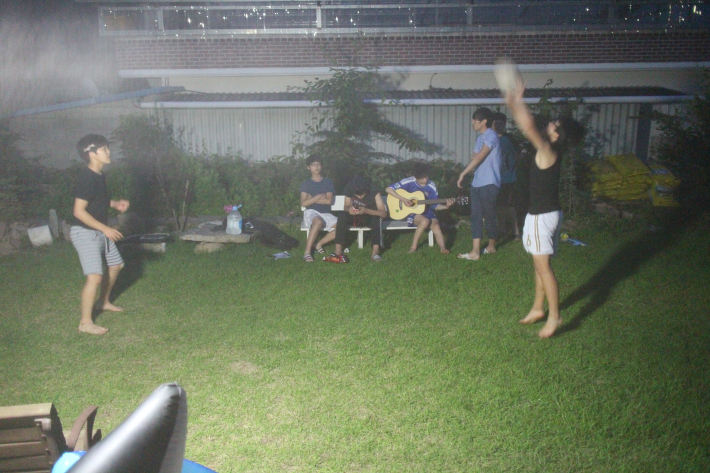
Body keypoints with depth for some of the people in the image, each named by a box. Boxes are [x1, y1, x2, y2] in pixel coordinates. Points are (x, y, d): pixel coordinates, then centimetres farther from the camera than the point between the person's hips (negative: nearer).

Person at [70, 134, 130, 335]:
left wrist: (115, 204, 4)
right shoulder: (86, 177, -23)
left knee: (116, 264, 22)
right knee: (95, 277, -16)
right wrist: (105, 228, -25)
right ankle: (85, 323, -5)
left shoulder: (100, 175, 5)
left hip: (100, 232, 10)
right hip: (84, 232, -10)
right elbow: (79, 211, -25)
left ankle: (104, 302, 41)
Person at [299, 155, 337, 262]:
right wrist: (319, 196, -8)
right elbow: (303, 203, -5)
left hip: (325, 214, 3)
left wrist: (311, 199, -3)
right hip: (311, 212, -3)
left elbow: (329, 201, -2)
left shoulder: (327, 182, 12)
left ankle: (319, 244, -6)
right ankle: (307, 252, -38)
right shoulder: (306, 183, 8)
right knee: (318, 221, -40)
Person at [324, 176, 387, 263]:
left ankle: (375, 252, -39)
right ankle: (338, 251, -31)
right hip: (355, 217, 2)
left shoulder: (374, 194, -24)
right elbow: (345, 206, -5)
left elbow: (384, 213, -29)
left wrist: (366, 211, -45)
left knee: (377, 218, -36)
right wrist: (348, 209, -31)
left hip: (370, 218, -2)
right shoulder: (350, 192, -17)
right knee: (342, 215, -28)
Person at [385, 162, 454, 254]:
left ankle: (443, 249, -33)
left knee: (436, 226, -26)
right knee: (425, 221, -33)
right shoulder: (409, 182, -10)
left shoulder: (431, 187, -1)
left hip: (426, 211, 3)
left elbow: (435, 205, 5)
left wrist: (445, 206, -15)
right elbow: (388, 189, -13)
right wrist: (403, 199, -22)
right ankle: (413, 247, -21)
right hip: (411, 213, -3)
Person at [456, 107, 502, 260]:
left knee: (489, 216, 4)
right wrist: (474, 159, 2)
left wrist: (462, 174, -18)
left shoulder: (491, 136, -13)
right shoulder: (480, 137, 16)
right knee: (476, 216, 2)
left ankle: (491, 246, 22)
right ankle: (475, 251, 0)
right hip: (476, 183, 9)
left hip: (488, 184, -9)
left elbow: (480, 157, -19)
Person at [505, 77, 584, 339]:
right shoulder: (548, 149, 6)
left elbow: (528, 125, -33)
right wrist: (516, 102, 12)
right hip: (544, 213, 10)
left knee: (543, 266, -5)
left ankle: (554, 316, 1)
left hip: (542, 216, -10)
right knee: (539, 265, 17)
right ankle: (538, 309, 28)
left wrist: (515, 101, -21)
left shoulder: (548, 150, -19)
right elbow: (530, 126, 18)